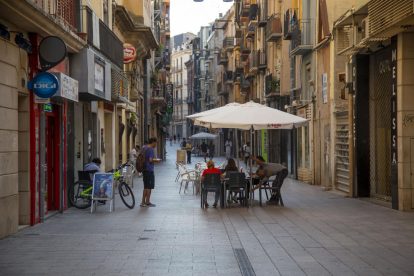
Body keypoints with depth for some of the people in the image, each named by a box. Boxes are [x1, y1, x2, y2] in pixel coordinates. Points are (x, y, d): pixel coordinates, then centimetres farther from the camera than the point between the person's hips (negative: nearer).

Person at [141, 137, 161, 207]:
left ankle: (143, 202, 16)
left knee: (146, 187, 14)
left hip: (144, 169, 9)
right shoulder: (151, 149, -16)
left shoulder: (144, 147, 12)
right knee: (149, 187, 0)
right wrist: (156, 160, -6)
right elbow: (150, 160, -24)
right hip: (149, 170, -9)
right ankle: (147, 203, 5)